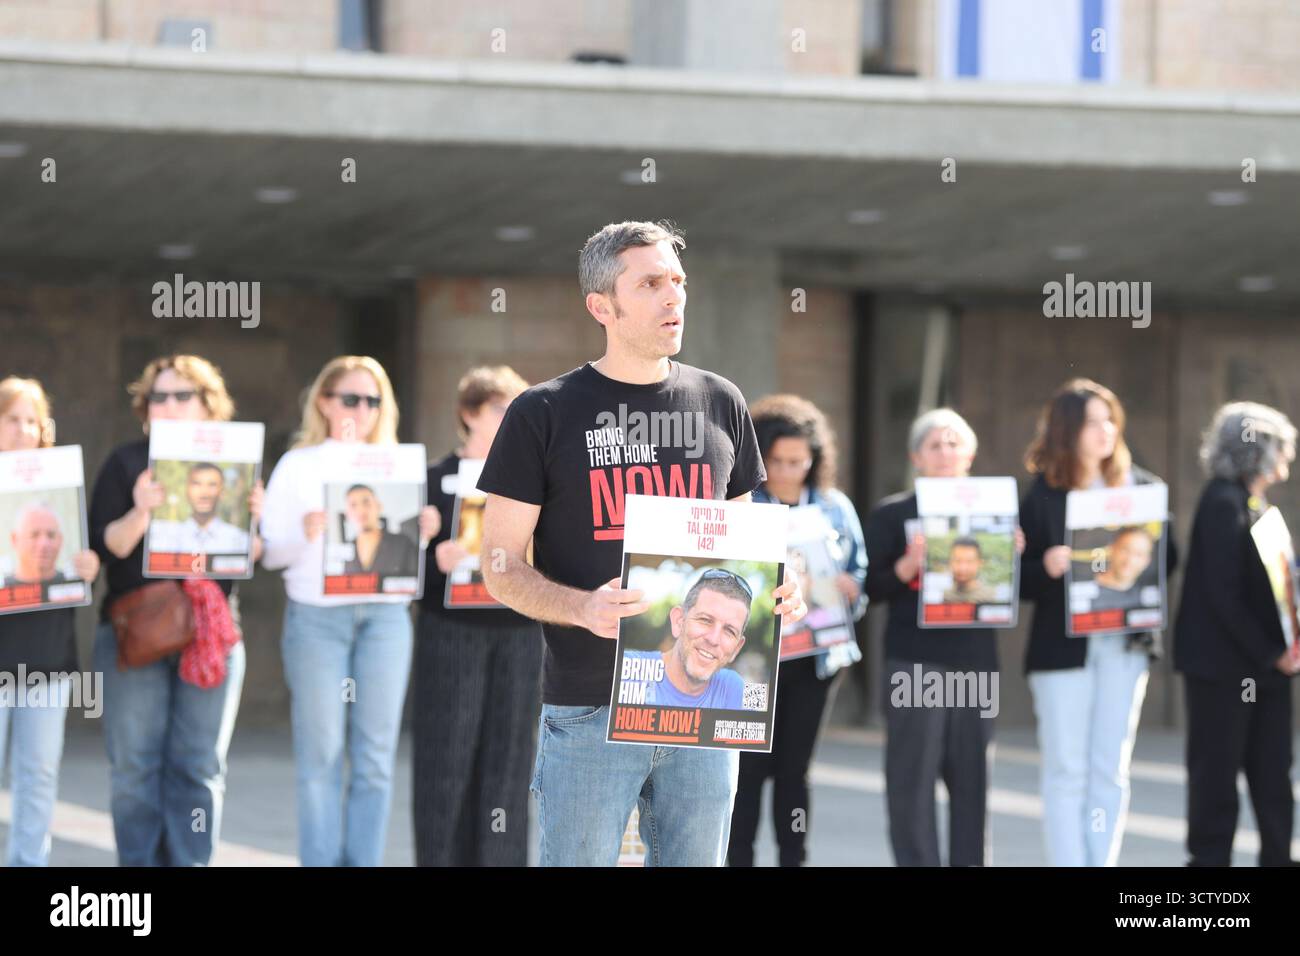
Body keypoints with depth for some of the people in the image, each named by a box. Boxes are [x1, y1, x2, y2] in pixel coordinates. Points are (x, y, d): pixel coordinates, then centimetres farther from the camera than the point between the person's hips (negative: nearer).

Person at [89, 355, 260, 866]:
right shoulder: (126, 463, 5)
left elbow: (251, 556, 9)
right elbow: (105, 545, -4)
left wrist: (253, 519, -11)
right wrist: (141, 511, -22)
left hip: (212, 631, 1)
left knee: (198, 766, -1)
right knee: (136, 763, -3)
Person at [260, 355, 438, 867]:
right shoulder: (298, 466, 6)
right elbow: (271, 554, 1)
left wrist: (423, 535, -7)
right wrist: (305, 535, -18)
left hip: (385, 614, 2)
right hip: (317, 614, -2)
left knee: (375, 755, 0)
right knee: (321, 753, -3)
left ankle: (364, 863, 5)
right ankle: (322, 862, 1)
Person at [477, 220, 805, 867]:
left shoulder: (719, 403, 10)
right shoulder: (543, 414, -2)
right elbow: (502, 569, -2)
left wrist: (772, 590, -2)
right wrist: (583, 607, -22)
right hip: (589, 711, -4)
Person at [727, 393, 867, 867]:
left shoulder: (835, 507, 6)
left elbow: (860, 584, 9)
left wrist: (842, 587, -12)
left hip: (814, 656, 3)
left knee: (794, 769, 8)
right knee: (749, 768, -4)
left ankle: (793, 860, 13)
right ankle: (738, 859, 2)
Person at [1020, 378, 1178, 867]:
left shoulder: (1139, 486, 5)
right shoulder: (1041, 496, -2)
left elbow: (1169, 555, 9)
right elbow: (1021, 580, -3)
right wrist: (1048, 567, -23)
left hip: (1126, 642, 3)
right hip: (1063, 644, -3)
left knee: (1110, 772, 6)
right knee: (1066, 772, 0)